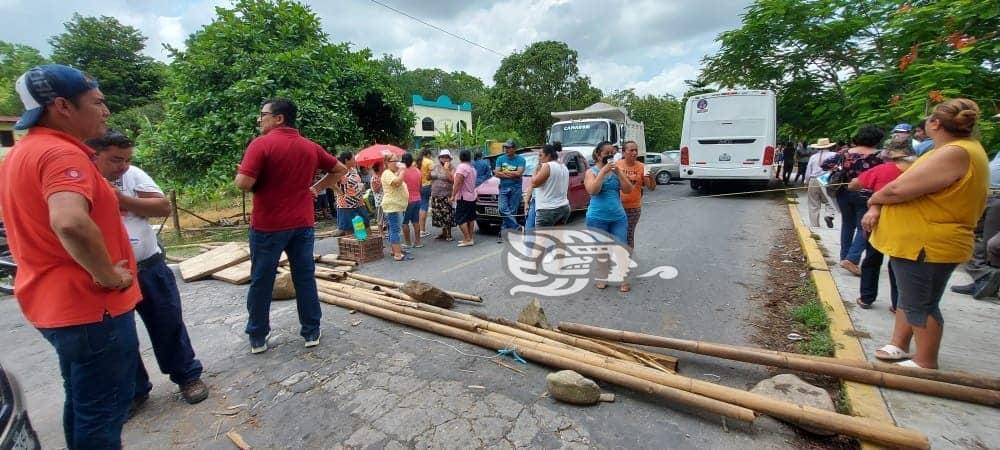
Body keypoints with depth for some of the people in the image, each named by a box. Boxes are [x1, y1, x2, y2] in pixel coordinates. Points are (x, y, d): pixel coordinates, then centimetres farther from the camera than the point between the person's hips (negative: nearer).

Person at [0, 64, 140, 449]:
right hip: (91, 306, -10)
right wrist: (110, 276, -26)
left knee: (83, 402, 24)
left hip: (52, 302, 10)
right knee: (103, 409, 6)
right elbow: (71, 223, -39)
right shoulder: (61, 153, -21)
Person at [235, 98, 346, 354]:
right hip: (302, 224, 4)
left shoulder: (261, 144, -11)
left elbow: (244, 183, -18)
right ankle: (311, 333, 18)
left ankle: (257, 338, 23)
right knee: (305, 278, 10)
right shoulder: (310, 147, 5)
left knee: (261, 282, 10)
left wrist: (238, 176, 4)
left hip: (268, 226, -3)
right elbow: (340, 170, 15)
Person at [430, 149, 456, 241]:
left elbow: (452, 180, -19)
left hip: (446, 196, -5)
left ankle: (448, 234, 3)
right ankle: (443, 233, 21)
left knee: (447, 215, -6)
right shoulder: (435, 167, 11)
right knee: (439, 215, 8)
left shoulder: (451, 169, -4)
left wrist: (446, 169, -18)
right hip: (435, 195, 5)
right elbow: (430, 177, 22)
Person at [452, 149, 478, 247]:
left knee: (461, 219, -8)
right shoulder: (472, 168, 14)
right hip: (471, 196, 10)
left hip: (463, 197, -10)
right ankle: (470, 238, 17)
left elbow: (458, 182, -23)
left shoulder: (462, 167, -17)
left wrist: (453, 195, -20)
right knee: (470, 218, 13)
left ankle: (467, 239, -10)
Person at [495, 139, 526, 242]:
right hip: (503, 188, 3)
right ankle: (517, 228, -5)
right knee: (503, 209, -13)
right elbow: (497, 173, 1)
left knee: (512, 211, -2)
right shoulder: (500, 159, 12)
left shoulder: (520, 159, 2)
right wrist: (512, 174, -9)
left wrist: (503, 172, -5)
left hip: (516, 188, -2)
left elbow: (519, 173, -12)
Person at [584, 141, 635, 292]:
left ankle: (624, 280, 13)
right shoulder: (591, 172, -3)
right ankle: (601, 278, 22)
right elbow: (593, 191, -20)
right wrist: (603, 171, -20)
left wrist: (618, 172, -10)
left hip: (619, 217, 3)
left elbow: (628, 190, 0)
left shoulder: (616, 170, 8)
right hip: (597, 218, -3)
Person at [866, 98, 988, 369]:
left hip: (926, 245, -10)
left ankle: (926, 364, 18)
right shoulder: (955, 149, 11)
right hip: (914, 241, 10)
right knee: (909, 297, 20)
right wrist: (877, 208, -5)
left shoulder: (955, 154, -23)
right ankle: (899, 345, 35)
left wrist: (874, 199, -7)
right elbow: (907, 182, 9)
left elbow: (898, 190, -28)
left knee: (921, 304, 3)